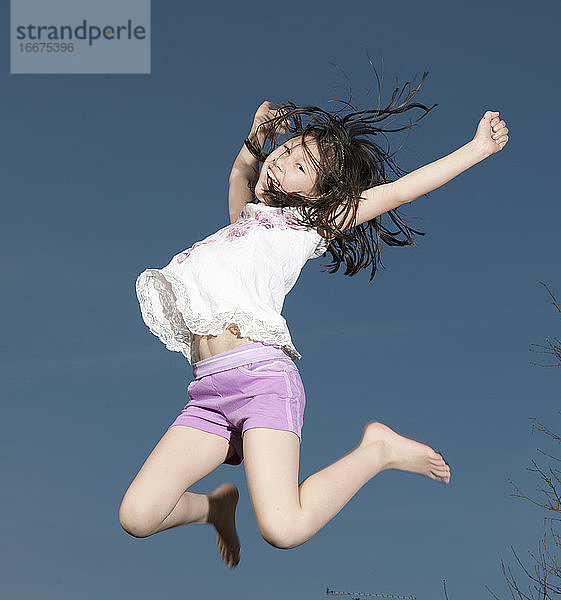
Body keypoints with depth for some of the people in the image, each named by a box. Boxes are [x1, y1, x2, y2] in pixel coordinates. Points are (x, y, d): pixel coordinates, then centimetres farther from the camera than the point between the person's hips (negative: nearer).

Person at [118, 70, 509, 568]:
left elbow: (395, 192, 9)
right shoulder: (243, 217, 27)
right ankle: (218, 505, 22)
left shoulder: (311, 224, 11)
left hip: (261, 372, -6)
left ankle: (379, 450, 3)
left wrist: (477, 148, 8)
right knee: (137, 517, -9)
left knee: (284, 529, -23)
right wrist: (257, 136, 34)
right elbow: (241, 174, 49)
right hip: (209, 390, 6)